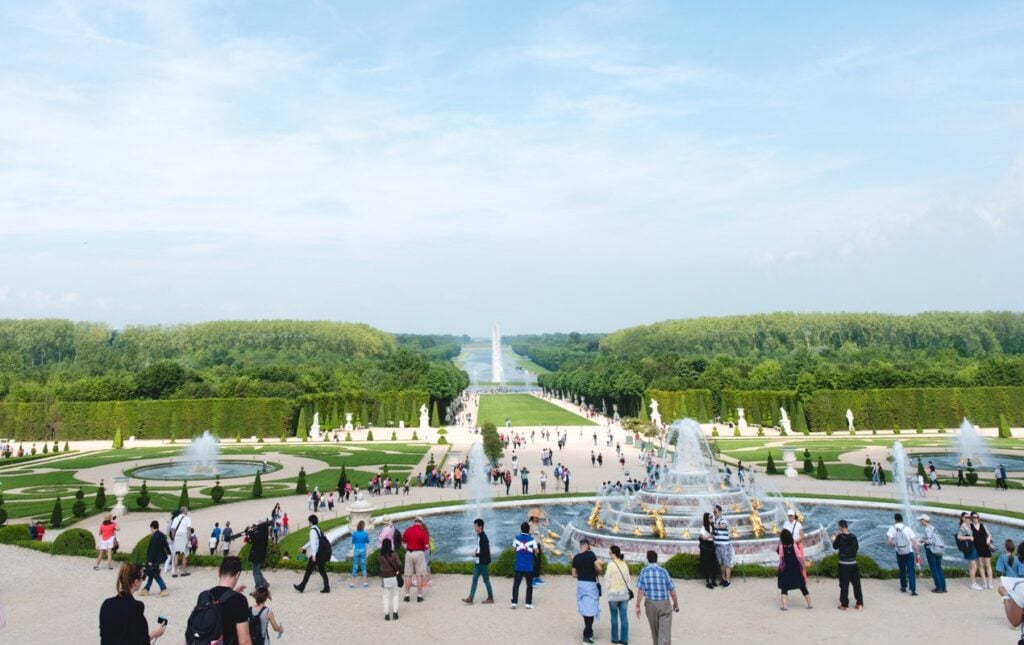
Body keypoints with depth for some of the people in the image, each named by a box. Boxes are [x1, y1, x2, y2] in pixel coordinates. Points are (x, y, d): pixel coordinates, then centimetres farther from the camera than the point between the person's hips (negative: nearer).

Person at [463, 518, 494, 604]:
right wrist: (476, 550, 4)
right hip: (478, 562, 9)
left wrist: (476, 554, -15)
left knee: (486, 580, 2)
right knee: (474, 579, 5)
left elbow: (486, 551, -23)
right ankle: (470, 598, 5)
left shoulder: (483, 537, -20)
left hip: (483, 562, -9)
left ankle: (490, 599, 13)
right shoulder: (479, 536, 8)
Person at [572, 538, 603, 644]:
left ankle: (589, 632, 28)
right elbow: (599, 568, -18)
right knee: (591, 609, 0)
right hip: (590, 584, -6)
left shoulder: (575, 557, 2)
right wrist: (594, 571, 3)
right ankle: (586, 635, -2)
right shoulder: (591, 554, -13)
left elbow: (574, 575, 6)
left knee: (584, 608, 16)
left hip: (580, 584, 6)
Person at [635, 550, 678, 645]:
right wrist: (676, 603, 15)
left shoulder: (644, 572, -4)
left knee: (655, 632, 20)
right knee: (665, 632, -3)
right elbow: (672, 590, -1)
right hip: (664, 604, -1)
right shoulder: (663, 572, -6)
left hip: (650, 604, 2)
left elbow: (641, 591, -10)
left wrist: (638, 606, -5)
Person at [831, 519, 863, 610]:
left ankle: (844, 605, 7)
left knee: (844, 585, 3)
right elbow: (857, 547, 13)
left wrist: (834, 539, 22)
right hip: (853, 563, 3)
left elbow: (835, 547, 5)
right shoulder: (853, 536, -1)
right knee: (856, 584, 11)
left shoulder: (840, 537, -10)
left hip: (843, 564, -3)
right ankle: (860, 604, 14)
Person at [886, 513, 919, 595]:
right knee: (911, 571, 1)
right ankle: (913, 590, -6)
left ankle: (904, 587, 28)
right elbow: (914, 542, -7)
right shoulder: (908, 528, -5)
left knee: (902, 570, 18)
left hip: (899, 553, 1)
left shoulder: (892, 528, -5)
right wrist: (917, 554, 0)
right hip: (909, 552, -1)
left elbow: (889, 541, -14)